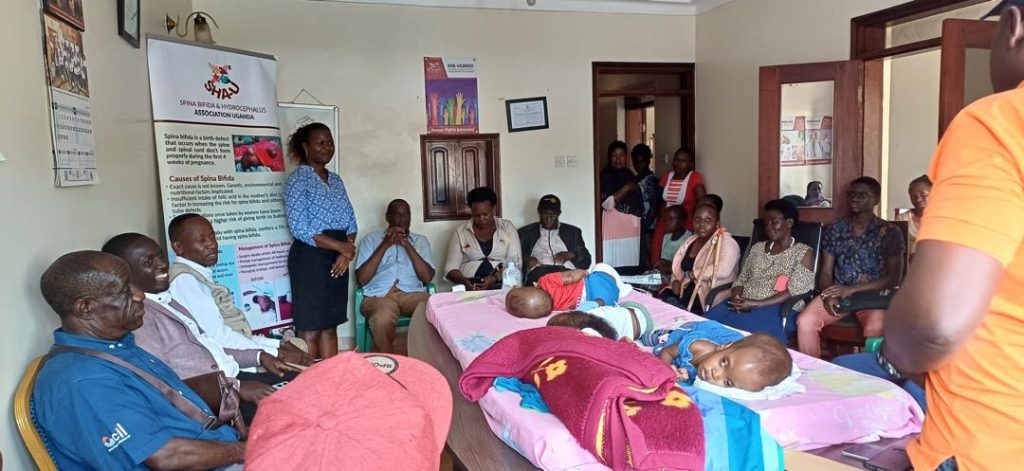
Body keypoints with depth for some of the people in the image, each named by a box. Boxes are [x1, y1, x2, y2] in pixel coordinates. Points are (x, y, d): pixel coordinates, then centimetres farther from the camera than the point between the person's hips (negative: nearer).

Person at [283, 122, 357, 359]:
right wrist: (340, 246, -15)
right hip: (310, 257, -7)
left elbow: (350, 221, 12)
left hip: (338, 258, 7)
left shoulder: (336, 180, 15)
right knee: (311, 328, -3)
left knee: (331, 326, 11)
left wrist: (346, 252, -6)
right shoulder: (298, 179, -7)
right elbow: (299, 228, -16)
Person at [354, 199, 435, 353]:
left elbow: (427, 277, 4)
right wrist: (385, 245, -2)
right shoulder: (372, 239, 16)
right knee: (383, 319, -38)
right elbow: (362, 279, 2)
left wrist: (407, 245, -3)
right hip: (379, 295, -1)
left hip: (412, 293, 2)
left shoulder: (420, 240, 20)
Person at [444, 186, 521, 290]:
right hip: (470, 287, 0)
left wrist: (495, 278, -16)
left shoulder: (508, 227, 9)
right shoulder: (460, 232, 9)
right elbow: (450, 269, 6)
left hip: (502, 285, 1)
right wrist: (464, 281, -15)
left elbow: (515, 262, 1)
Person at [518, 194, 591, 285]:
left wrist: (570, 255, -3)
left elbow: (586, 260, 18)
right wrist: (526, 259, -8)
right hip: (538, 270, 0)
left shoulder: (573, 232, 24)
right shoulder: (526, 232, 23)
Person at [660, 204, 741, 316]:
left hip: (709, 298, -6)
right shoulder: (690, 241, 15)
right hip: (684, 291, 6)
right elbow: (678, 268, 20)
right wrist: (676, 281, -3)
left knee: (670, 305, -26)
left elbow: (724, 270, -25)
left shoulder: (726, 242, -8)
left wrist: (691, 275, -17)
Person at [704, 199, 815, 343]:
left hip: (779, 309, -5)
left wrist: (756, 304, -18)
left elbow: (794, 291, -9)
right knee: (708, 320, -25)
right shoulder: (757, 247, 20)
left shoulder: (803, 252, 3)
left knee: (744, 330, -36)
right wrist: (736, 298, -8)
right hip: (744, 304, 5)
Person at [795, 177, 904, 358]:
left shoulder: (889, 232, 1)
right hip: (838, 293, 3)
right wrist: (828, 294, -15)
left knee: (875, 329, -36)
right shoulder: (833, 230, 9)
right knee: (805, 321, -26)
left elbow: (894, 278, -4)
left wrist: (852, 289, -15)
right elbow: (825, 272, 8)